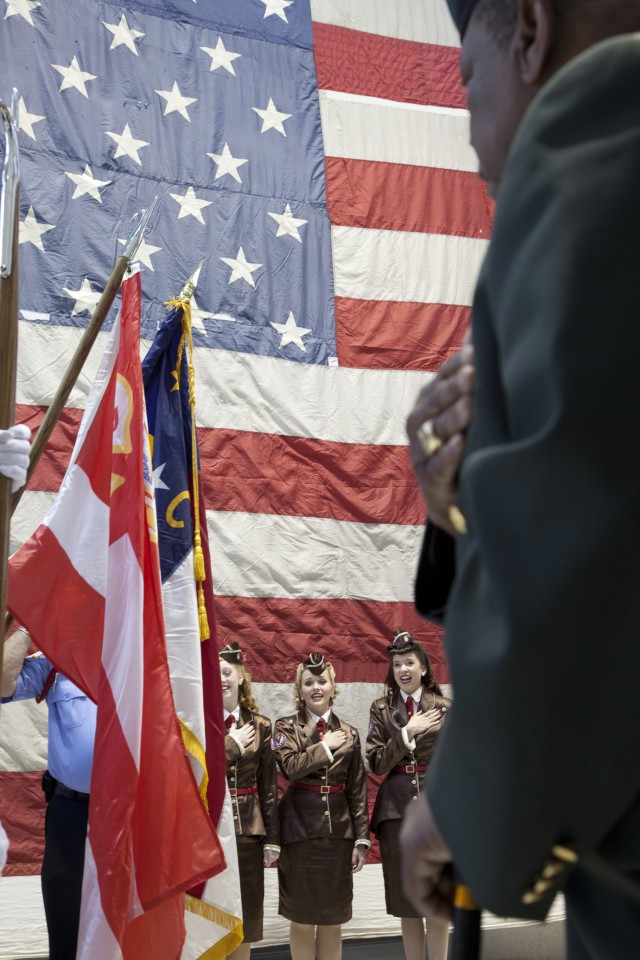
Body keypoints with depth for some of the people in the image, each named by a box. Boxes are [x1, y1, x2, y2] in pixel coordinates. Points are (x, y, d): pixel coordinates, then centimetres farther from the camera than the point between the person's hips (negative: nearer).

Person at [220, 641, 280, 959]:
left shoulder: (259, 725, 5)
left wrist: (272, 839, 4)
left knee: (244, 919, 10)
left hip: (247, 830, 3)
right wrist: (232, 744, -13)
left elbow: (268, 786, 6)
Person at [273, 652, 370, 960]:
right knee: (302, 918, 5)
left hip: (339, 830, 3)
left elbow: (357, 790, 6)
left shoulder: (348, 732, 8)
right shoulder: (286, 727, 1)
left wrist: (361, 839, 2)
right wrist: (326, 747, -10)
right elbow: (291, 767, -19)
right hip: (300, 829, -2)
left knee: (333, 919, 9)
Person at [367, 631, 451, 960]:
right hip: (397, 810, 1)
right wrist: (407, 732, -14)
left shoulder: (444, 708, 2)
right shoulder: (381, 709, 4)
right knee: (406, 899, 6)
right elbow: (376, 763, -5)